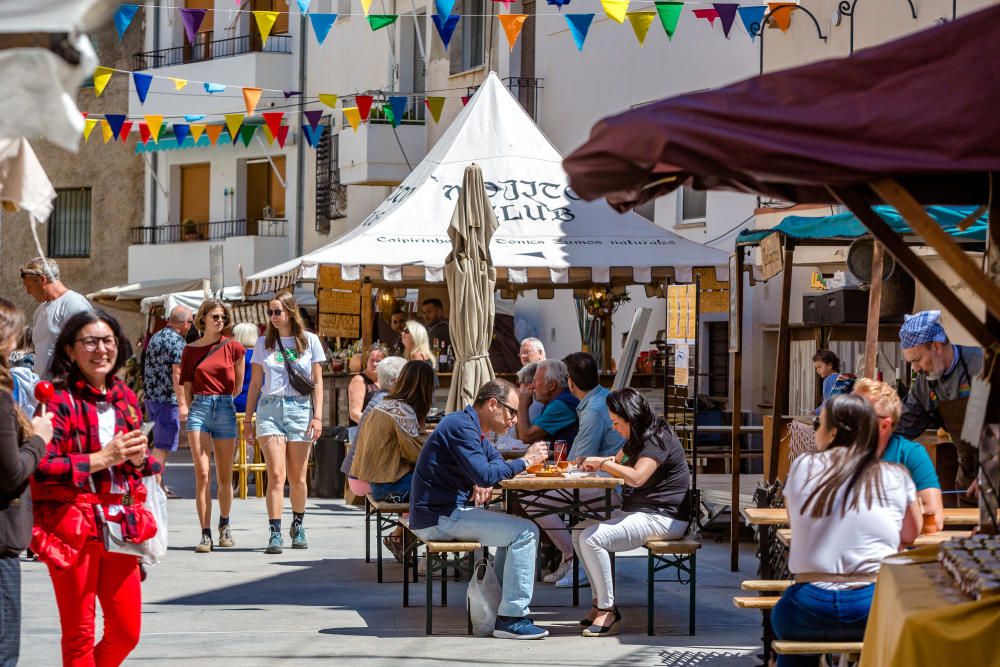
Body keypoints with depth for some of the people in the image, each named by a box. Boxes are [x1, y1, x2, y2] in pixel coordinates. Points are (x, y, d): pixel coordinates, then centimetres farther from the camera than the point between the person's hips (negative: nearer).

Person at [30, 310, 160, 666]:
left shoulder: (125, 398, 11)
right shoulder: (58, 400, -9)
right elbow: (41, 467, -18)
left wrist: (138, 458, -1)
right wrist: (103, 458, -21)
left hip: (119, 525, 6)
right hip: (73, 528, -6)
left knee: (127, 631, 8)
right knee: (79, 635, 2)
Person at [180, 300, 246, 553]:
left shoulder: (233, 348, 5)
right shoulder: (191, 350, 7)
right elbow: (187, 387, 9)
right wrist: (192, 411, 3)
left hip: (225, 409, 0)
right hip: (198, 409, 0)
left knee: (224, 477, 7)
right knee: (202, 474, -9)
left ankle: (224, 525, 31)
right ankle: (205, 534, -10)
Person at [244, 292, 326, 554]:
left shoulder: (309, 341, 6)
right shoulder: (264, 343, 10)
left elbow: (317, 382, 6)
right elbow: (255, 383, 13)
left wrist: (317, 416, -3)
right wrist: (248, 420, 10)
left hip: (299, 408, 0)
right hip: (269, 409, 0)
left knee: (298, 478, 4)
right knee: (276, 474, -12)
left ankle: (298, 527, 25)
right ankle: (274, 533, -16)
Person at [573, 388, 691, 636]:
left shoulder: (657, 439, -15)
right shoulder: (637, 439, 17)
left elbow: (637, 477, -29)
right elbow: (619, 461, 34)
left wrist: (602, 463, -18)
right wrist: (596, 463, 12)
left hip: (663, 519, -11)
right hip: (637, 512, 11)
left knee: (592, 539, -23)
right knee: (580, 534, 3)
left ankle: (608, 610, -17)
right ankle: (599, 602, 1)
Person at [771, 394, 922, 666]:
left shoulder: (802, 468, 4)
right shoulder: (896, 478, 3)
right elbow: (911, 534, 19)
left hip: (811, 610, 1)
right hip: (877, 609, -1)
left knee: (782, 614, 32)